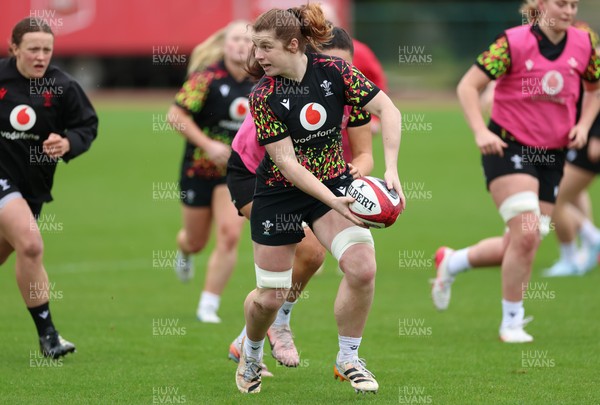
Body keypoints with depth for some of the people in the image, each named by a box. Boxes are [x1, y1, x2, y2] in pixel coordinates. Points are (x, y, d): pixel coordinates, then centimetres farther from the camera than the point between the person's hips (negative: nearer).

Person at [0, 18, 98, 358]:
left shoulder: (62, 87, -5)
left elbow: (88, 125, 1)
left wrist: (68, 143, -18)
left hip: (34, 185, 4)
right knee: (30, 244, -23)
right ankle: (47, 334, -15)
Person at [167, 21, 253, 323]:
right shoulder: (207, 77, -17)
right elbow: (175, 116, -20)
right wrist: (207, 144, -26)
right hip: (199, 169, -2)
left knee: (229, 236, -14)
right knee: (196, 241, 13)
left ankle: (208, 306, -3)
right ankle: (184, 251, 54)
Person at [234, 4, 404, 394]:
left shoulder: (334, 71, -13)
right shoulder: (263, 96, -18)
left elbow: (388, 110, -11)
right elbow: (286, 163, -21)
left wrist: (391, 170, -23)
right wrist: (334, 202, -31)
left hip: (335, 181, 1)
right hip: (280, 192, -1)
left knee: (362, 267, -22)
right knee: (270, 297, 3)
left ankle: (348, 359, 0)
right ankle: (251, 353, 38)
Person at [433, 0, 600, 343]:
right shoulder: (514, 43, -13)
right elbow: (468, 86, -11)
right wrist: (481, 132, -24)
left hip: (552, 154, 5)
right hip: (508, 147, -5)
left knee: (522, 246, 3)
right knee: (526, 233, -20)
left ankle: (451, 262, 31)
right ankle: (512, 322, -3)